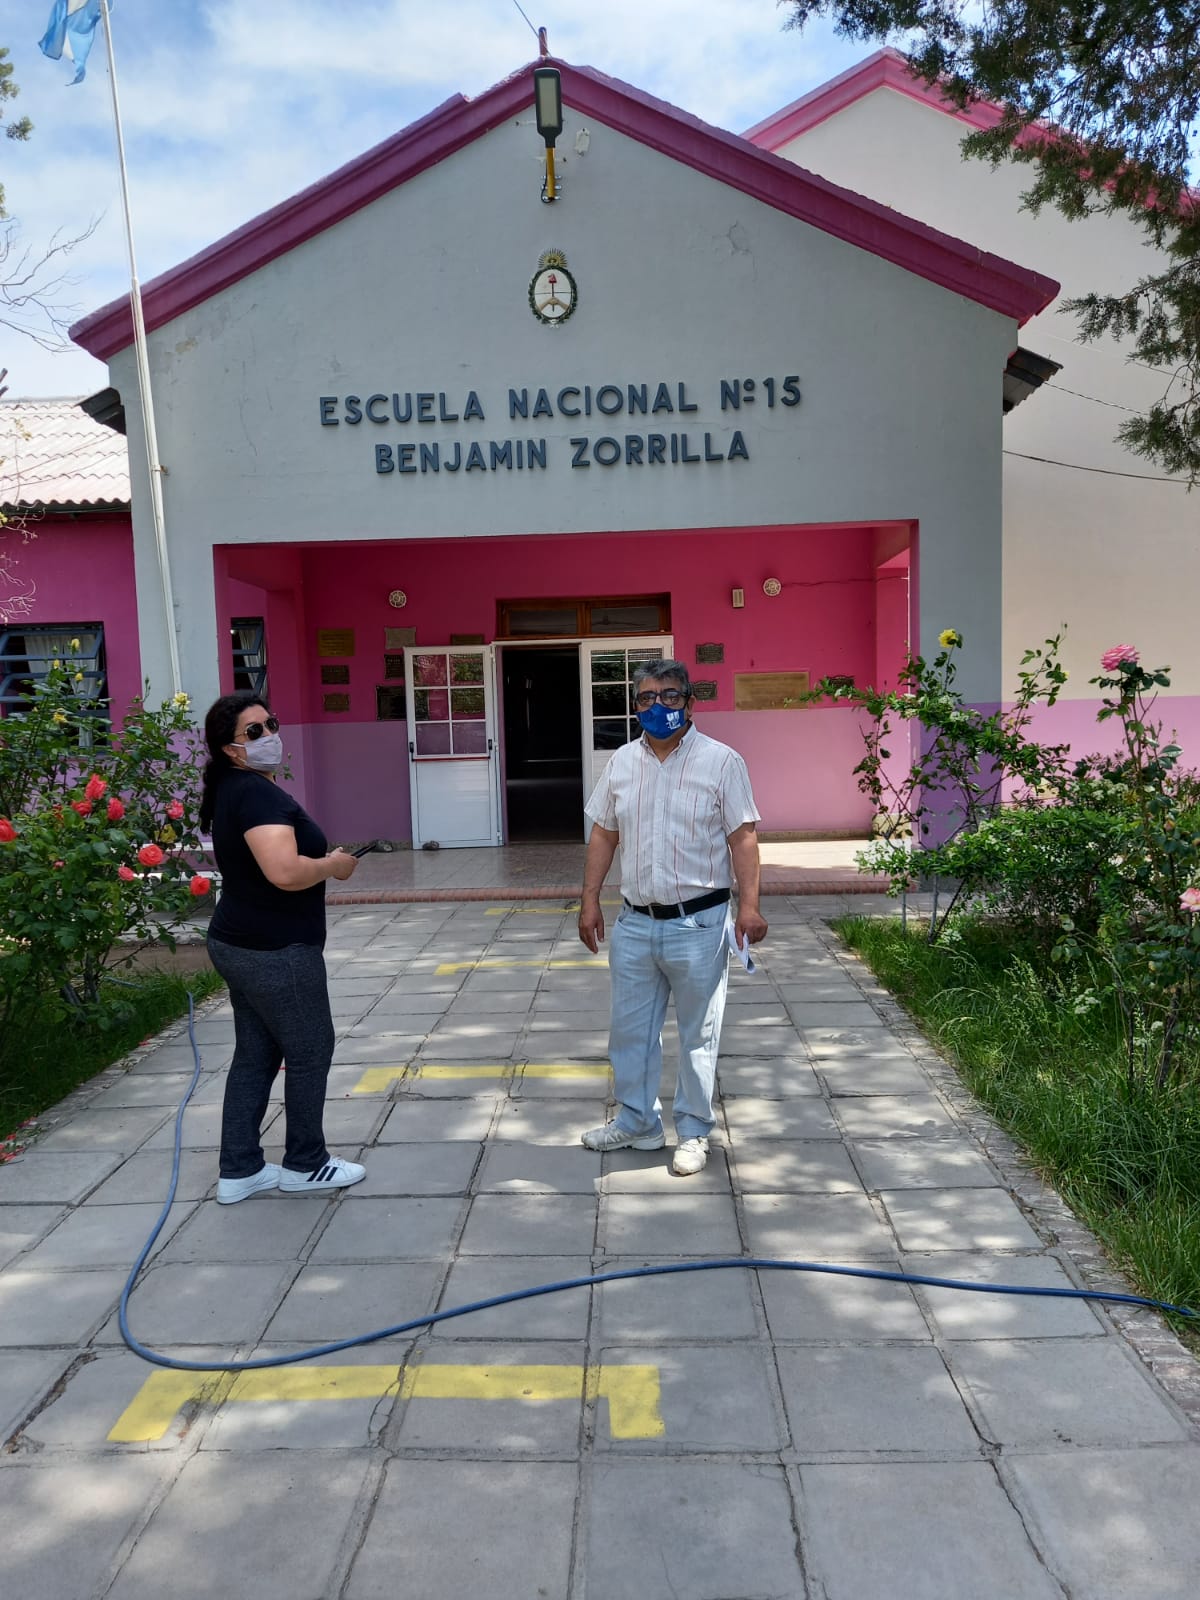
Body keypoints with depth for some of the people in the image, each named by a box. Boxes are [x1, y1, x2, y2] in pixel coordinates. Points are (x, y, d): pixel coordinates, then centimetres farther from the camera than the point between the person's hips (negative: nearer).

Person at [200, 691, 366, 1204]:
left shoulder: (233, 791, 12)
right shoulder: (257, 793, -21)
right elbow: (285, 872, -34)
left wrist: (319, 859, 13)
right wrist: (334, 865, -16)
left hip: (239, 944, 10)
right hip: (275, 951, -10)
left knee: (256, 1054, 16)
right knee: (310, 1051, 6)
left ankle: (239, 1170, 24)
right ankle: (305, 1165, 21)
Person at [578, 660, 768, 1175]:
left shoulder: (721, 761, -7)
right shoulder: (622, 762, 6)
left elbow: (742, 837, -9)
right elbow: (603, 834, 11)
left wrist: (749, 905, -16)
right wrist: (589, 899, 6)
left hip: (698, 923, -4)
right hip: (634, 922, 5)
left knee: (698, 1034, 8)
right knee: (630, 1028, 14)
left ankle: (693, 1131, 24)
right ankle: (637, 1121, 31)